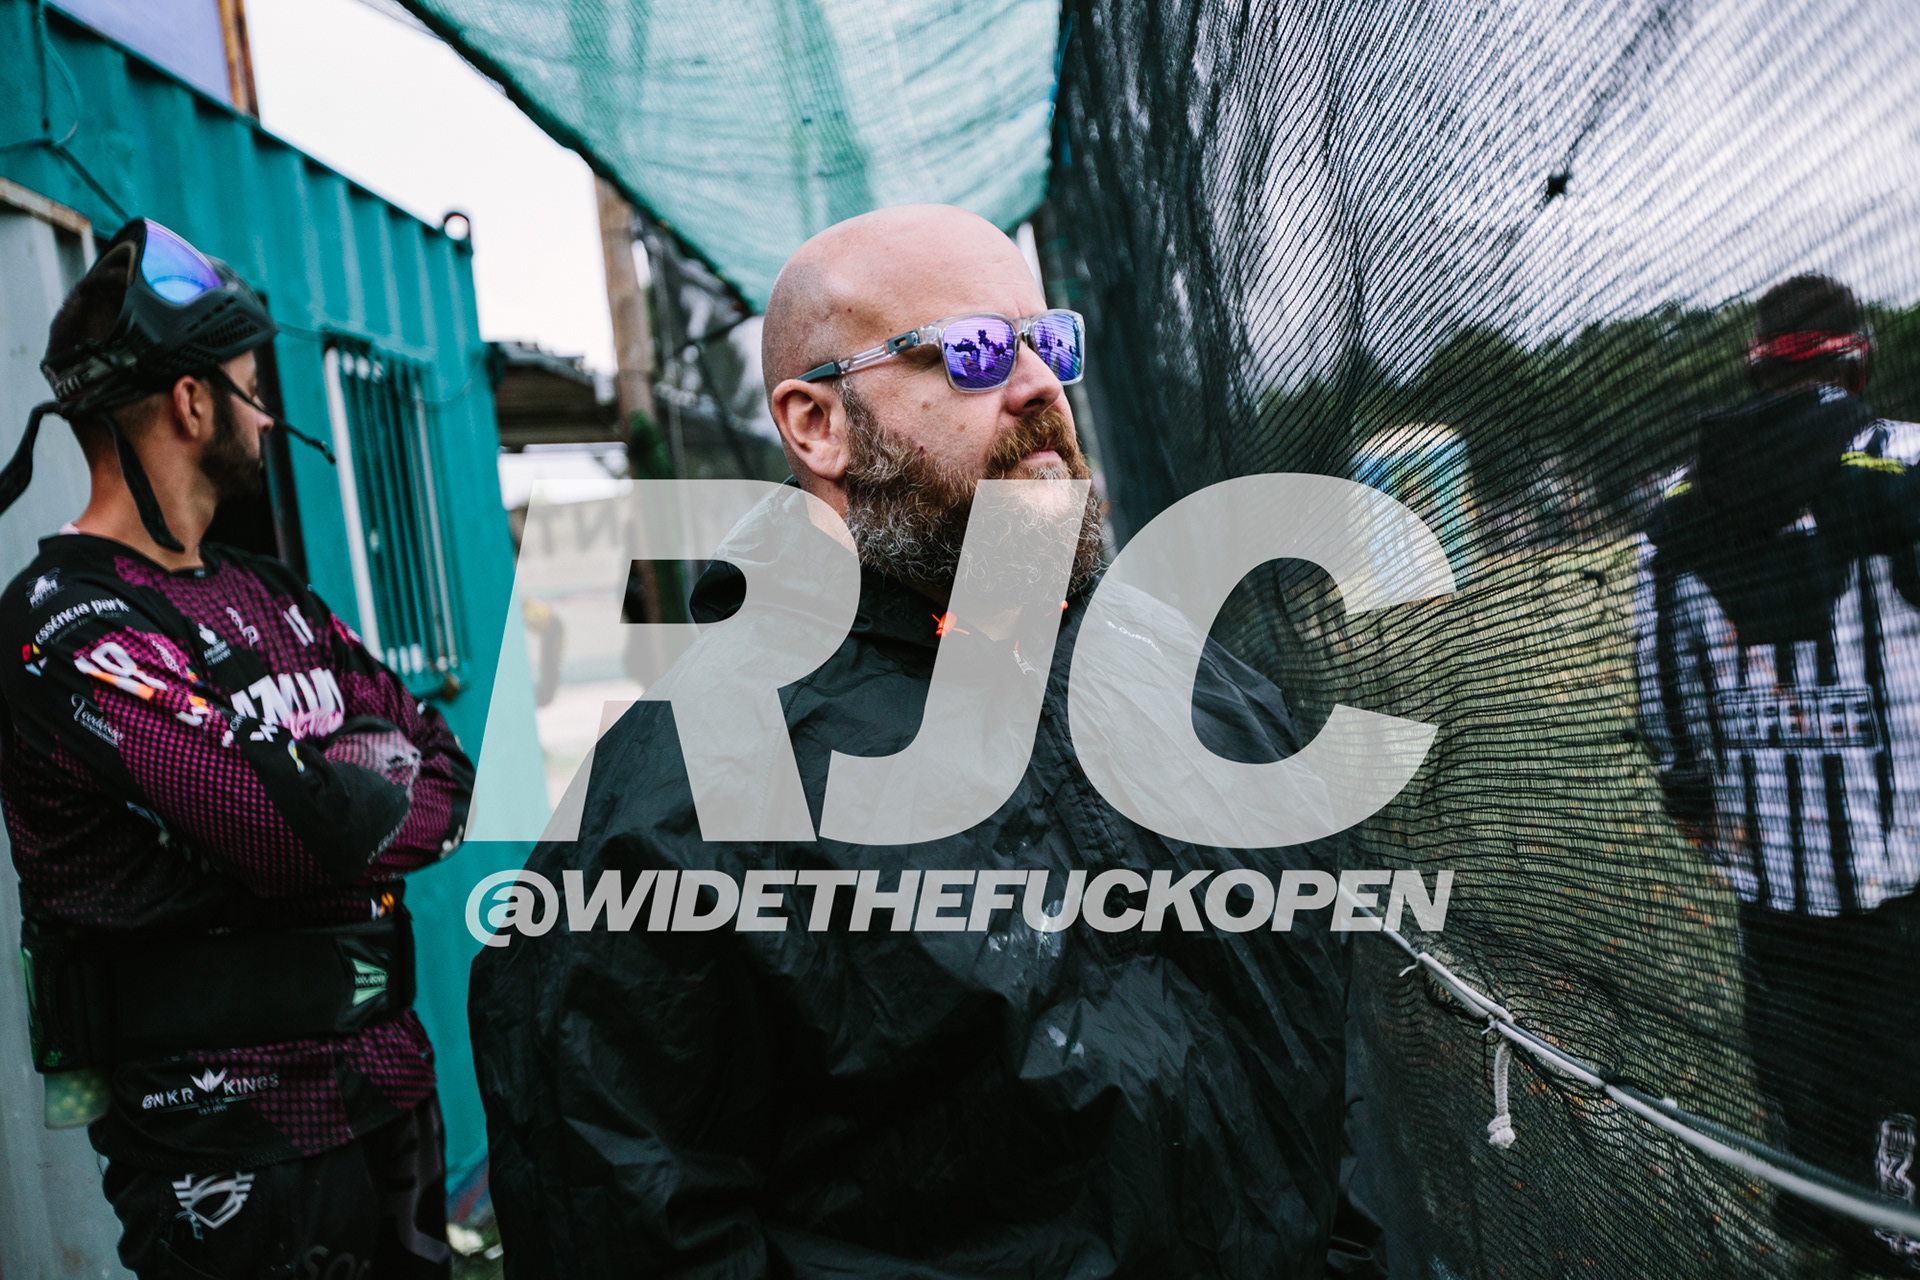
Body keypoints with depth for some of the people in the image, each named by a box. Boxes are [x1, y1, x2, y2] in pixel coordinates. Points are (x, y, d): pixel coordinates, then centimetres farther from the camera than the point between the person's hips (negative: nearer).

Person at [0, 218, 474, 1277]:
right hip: (238, 1143, -8)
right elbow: (312, 826, -27)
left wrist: (328, 797, -14)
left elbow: (445, 764, 5)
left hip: (389, 1087, 8)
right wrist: (381, 788, -5)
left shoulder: (263, 593, 10)